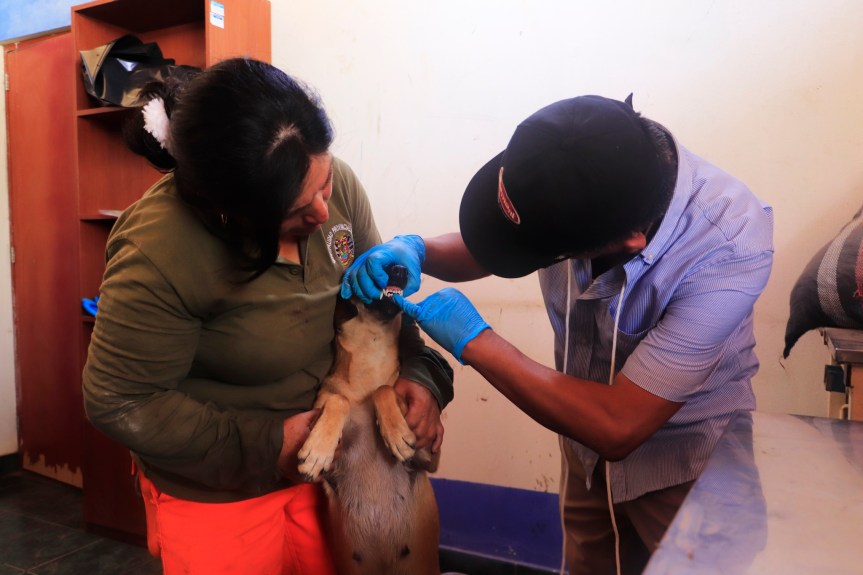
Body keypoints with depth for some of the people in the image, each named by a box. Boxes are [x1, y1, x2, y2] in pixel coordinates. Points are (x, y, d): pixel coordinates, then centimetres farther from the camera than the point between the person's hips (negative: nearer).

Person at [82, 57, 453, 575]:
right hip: (215, 494, -4)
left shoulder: (335, 183, -14)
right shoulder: (158, 255, -28)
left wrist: (419, 373, -15)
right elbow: (120, 404, -17)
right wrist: (266, 446, -18)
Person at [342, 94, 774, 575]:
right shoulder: (573, 176, -22)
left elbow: (616, 428, -34)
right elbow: (478, 252, -2)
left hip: (687, 462, -4)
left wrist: (472, 340, -31)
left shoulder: (730, 247, -34)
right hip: (590, 446, 5)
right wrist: (413, 249, -23)